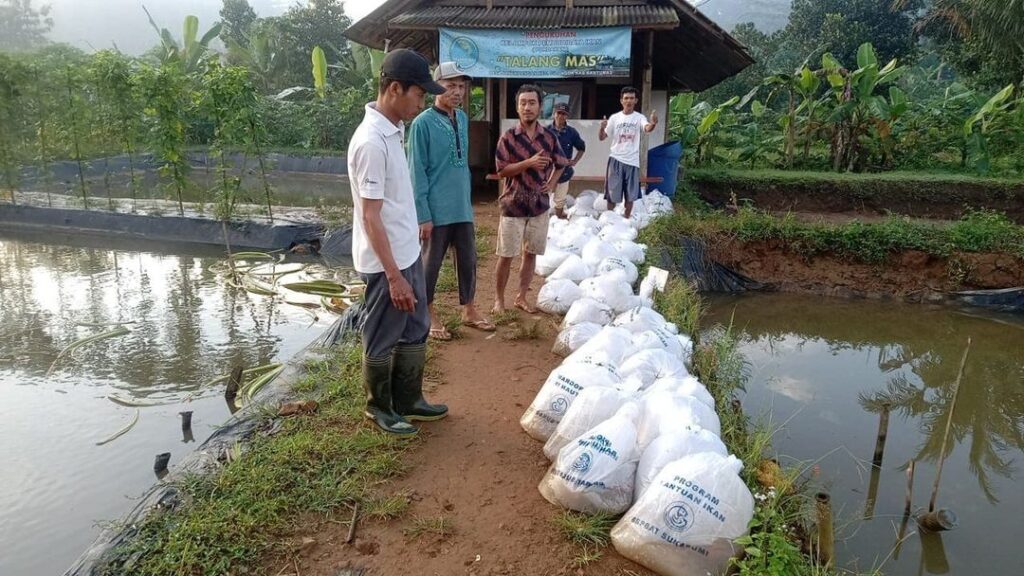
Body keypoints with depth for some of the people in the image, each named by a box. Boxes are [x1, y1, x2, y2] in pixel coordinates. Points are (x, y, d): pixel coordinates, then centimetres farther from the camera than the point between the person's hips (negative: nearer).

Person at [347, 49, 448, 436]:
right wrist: (393, 276, -22)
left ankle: (408, 401, 35)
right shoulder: (371, 142, -23)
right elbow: (371, 217, -23)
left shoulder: (393, 130, 6)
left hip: (407, 254, 9)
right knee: (383, 340, 9)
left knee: (415, 332, 19)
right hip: (386, 262, -9)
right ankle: (379, 408, 28)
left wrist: (405, 265, 20)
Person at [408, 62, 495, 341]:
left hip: (462, 207, 7)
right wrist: (423, 215, -15)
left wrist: (467, 199, 17)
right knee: (431, 263, 7)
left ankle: (469, 310, 30)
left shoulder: (463, 118, 8)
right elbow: (417, 172, -13)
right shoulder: (423, 123, -13)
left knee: (468, 260, 14)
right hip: (436, 210, -6)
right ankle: (429, 315, 23)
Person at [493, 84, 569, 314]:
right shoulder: (508, 137, -7)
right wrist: (528, 163, -22)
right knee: (506, 256, 2)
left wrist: (551, 184, 2)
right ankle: (499, 298, 18)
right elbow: (501, 170, -11)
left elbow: (561, 164, 17)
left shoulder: (549, 137, 3)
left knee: (531, 253, 10)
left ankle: (521, 297, 23)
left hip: (539, 205, 3)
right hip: (513, 205, -3)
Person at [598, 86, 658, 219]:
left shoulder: (639, 117, -4)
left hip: (632, 161, 0)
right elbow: (601, 138, 1)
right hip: (616, 159, 0)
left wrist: (653, 123, -50)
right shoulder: (614, 117, 2)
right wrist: (602, 128, -22)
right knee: (612, 192, 6)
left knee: (630, 194, 8)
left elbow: (647, 129, -26)